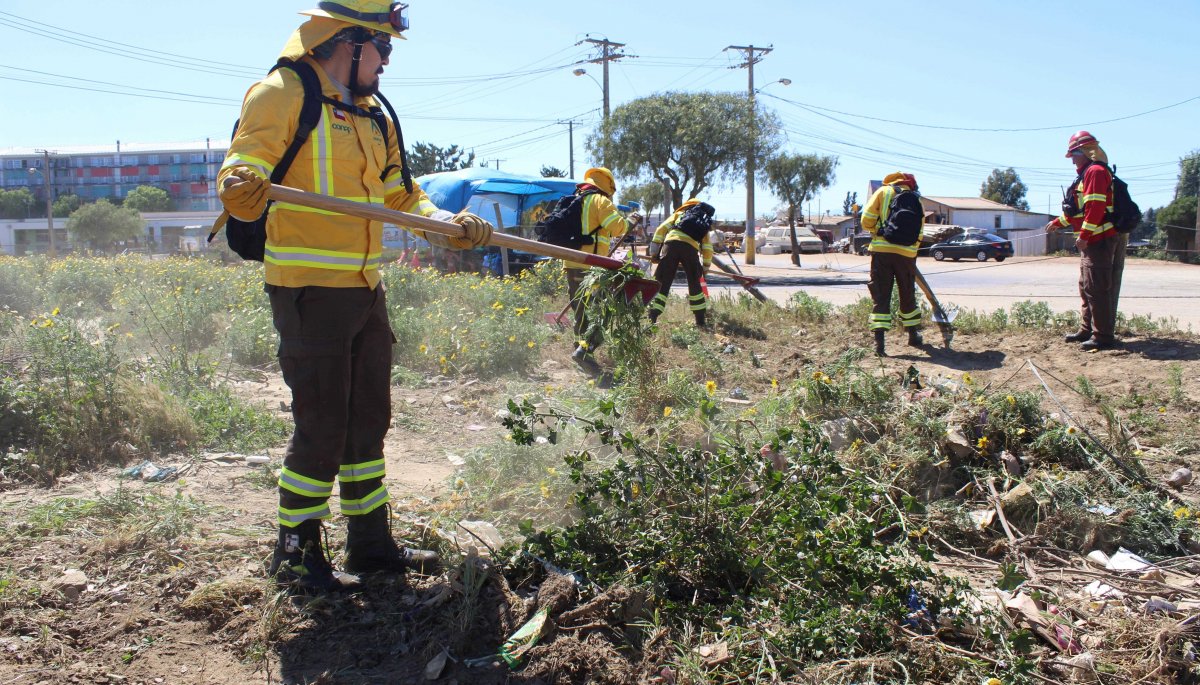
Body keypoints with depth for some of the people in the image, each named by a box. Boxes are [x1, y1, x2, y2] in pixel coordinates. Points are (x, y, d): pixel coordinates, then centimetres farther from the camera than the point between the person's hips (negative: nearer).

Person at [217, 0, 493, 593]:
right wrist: (240, 189, -39)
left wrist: (446, 223, 7)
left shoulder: (369, 114, 18)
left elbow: (397, 194, 23)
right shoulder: (282, 94, -7)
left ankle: (371, 543, 26)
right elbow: (240, 170, -15)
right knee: (321, 425, -4)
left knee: (368, 420, 13)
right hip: (308, 291, -8)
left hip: (364, 289, 8)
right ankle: (295, 554, 14)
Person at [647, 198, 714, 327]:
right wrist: (706, 266, 35)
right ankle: (701, 321, 21)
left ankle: (652, 318, -9)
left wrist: (654, 252, 13)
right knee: (695, 284, 17)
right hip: (691, 248, 1)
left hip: (671, 243, -1)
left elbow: (661, 229, 15)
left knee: (661, 283, 1)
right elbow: (707, 247, 25)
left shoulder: (678, 214, 30)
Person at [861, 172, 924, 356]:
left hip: (881, 250, -2)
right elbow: (919, 234, 12)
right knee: (908, 295, 18)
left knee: (881, 297, -1)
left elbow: (867, 220, -3)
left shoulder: (883, 192, 5)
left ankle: (879, 341, -11)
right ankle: (913, 335, 31)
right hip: (906, 253, 2)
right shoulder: (916, 201, 14)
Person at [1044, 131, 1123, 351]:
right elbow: (1080, 210, 30)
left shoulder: (1095, 171, -13)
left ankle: (1103, 336, -6)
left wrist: (1084, 236, -23)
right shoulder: (1087, 173, 21)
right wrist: (1059, 222, 37)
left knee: (1097, 289, -9)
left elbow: (1095, 208, -22)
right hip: (1094, 241, 11)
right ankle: (1087, 330, 23)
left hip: (1100, 240, -11)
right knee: (1086, 288, 16)